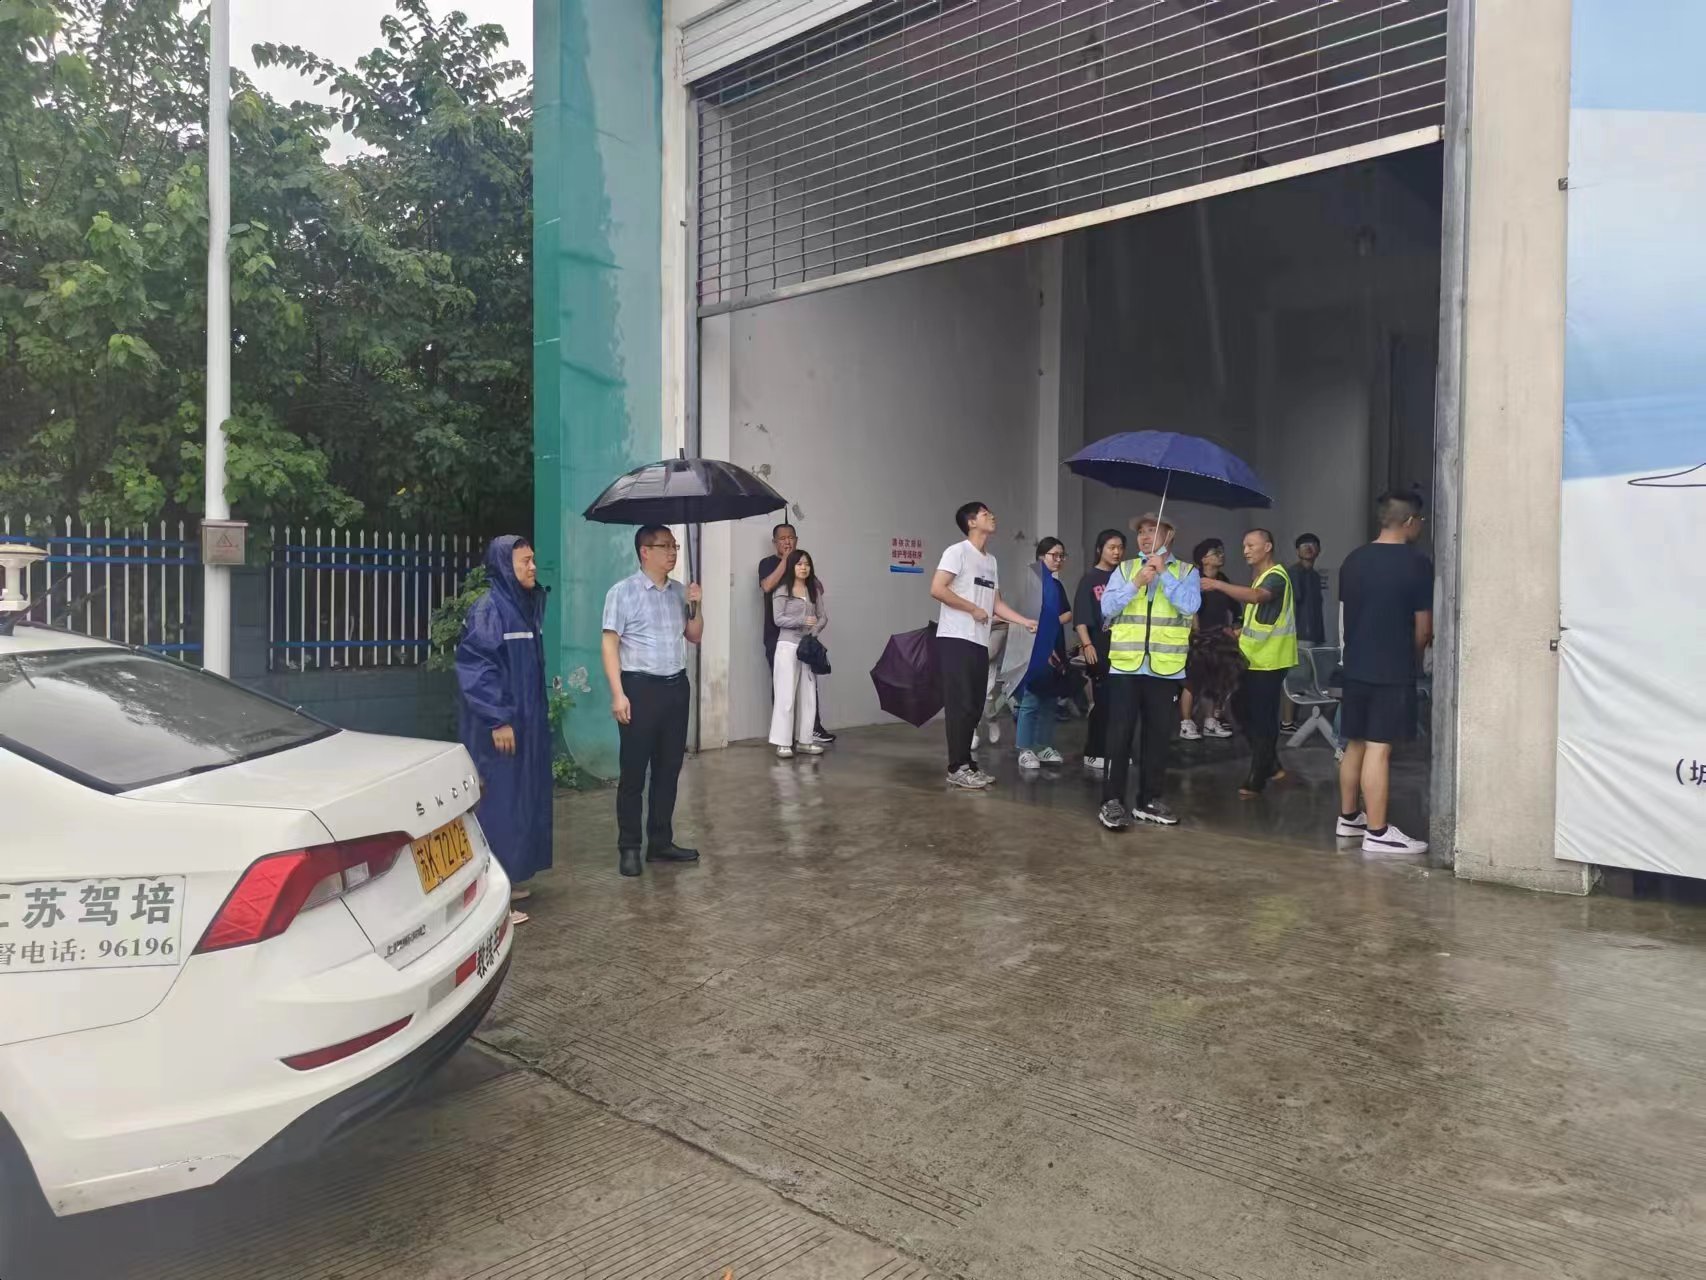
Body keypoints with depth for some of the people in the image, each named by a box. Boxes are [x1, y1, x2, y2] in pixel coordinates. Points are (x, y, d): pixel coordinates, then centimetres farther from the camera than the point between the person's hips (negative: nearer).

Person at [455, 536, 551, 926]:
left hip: (525, 720, 9)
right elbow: (474, 668, -20)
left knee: (520, 799, 14)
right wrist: (497, 719, -23)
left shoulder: (527, 606, 11)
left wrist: (538, 713, 19)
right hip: (497, 725, -9)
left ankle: (507, 879, 25)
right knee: (497, 802, -5)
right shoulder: (488, 609, -15)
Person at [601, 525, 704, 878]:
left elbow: (695, 637, 18)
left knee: (669, 769, 11)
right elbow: (610, 644, -10)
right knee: (634, 772, 0)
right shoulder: (623, 592, -6)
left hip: (676, 686, 6)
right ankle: (629, 848, 9)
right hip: (641, 688, -6)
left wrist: (695, 607, 0)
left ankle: (661, 842, 21)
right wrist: (618, 694, -17)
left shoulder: (679, 592, 11)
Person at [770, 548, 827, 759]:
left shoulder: (814, 591, 11)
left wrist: (815, 631, -12)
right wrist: (803, 621, -18)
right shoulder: (782, 591, -2)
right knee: (786, 695, -4)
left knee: (808, 695, 6)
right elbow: (778, 619, -9)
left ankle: (804, 740, 13)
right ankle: (783, 743, -1)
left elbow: (823, 616, 8)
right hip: (788, 646, -5)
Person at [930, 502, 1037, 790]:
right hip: (956, 639, -8)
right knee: (961, 705, -9)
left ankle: (966, 763, 15)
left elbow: (996, 604, 18)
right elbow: (937, 589, -16)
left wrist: (1026, 622, 8)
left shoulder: (991, 561, 19)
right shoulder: (957, 552, -6)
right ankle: (957, 768, -5)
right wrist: (973, 609, -12)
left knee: (974, 706, 8)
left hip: (980, 642, 8)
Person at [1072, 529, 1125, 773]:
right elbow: (1081, 617, -5)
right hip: (1100, 649, -4)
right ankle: (1094, 754, 5)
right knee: (1102, 702, -3)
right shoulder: (1090, 579, 0)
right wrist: (1087, 645, -16)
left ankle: (1113, 752, 15)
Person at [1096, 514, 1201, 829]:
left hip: (1166, 668, 0)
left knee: (1158, 735, 8)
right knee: (1120, 734, -3)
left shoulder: (1186, 571, 7)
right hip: (1125, 665, 0)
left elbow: (1190, 606, -11)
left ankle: (1149, 800, 18)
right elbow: (1107, 608, -1)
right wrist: (1136, 583, -11)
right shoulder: (1125, 569, 10)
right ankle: (1112, 801, 1)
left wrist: (1164, 573, -10)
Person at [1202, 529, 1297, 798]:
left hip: (1270, 660, -9)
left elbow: (1256, 597, -35)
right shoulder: (1259, 575, 17)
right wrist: (1242, 632, 8)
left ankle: (1256, 780, -3)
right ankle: (1271, 767, 25)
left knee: (1262, 719, -6)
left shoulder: (1276, 575, -14)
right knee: (1251, 716, 12)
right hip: (1256, 657, 9)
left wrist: (1218, 585, -40)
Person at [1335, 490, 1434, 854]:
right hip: (1393, 671, -6)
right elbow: (1423, 628, -6)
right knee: (1379, 748, -5)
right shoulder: (1416, 563, -11)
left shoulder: (1353, 560, 7)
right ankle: (1377, 832, -1)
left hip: (1355, 667, 6)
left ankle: (1348, 817, 25)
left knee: (1355, 744, 15)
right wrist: (1414, 658, 11)